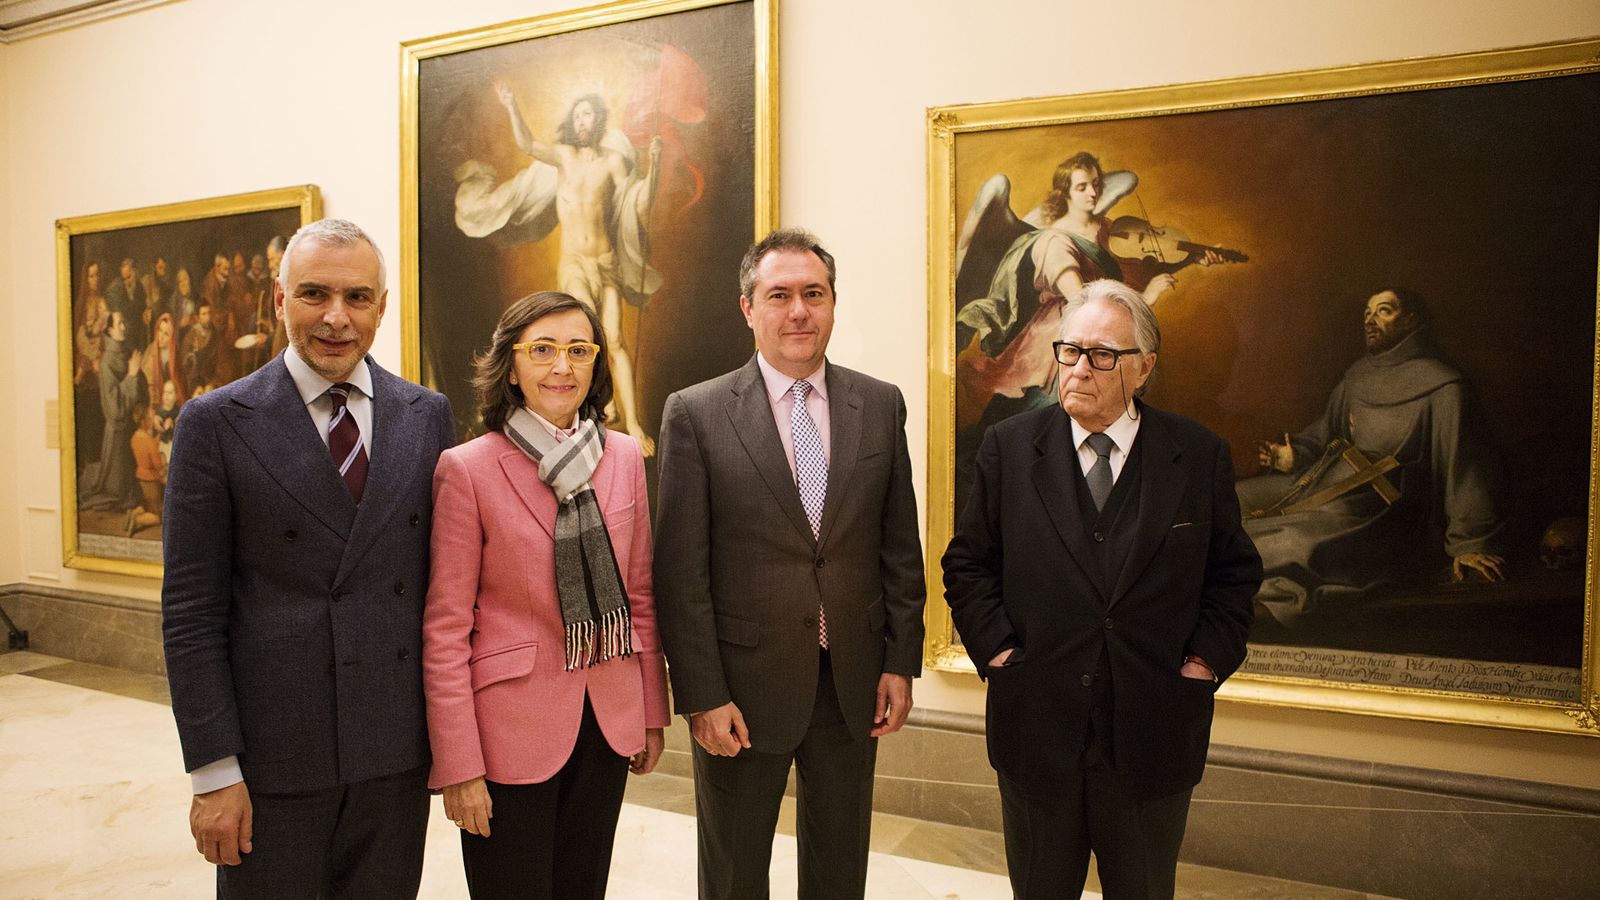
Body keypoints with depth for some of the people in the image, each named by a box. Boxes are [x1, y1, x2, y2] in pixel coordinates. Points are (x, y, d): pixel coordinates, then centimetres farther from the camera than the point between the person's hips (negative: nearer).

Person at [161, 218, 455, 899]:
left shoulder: (427, 416, 3)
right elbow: (191, 611, -6)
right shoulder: (216, 423, -5)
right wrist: (213, 769, -8)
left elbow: (442, 576, 7)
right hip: (273, 755, -2)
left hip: (399, 748, 3)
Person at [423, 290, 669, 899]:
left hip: (608, 724, 4)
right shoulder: (466, 469, -11)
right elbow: (445, 627, -10)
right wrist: (458, 766, -11)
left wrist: (653, 713, 9)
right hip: (510, 729, -4)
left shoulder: (623, 457, 2)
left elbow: (640, 593, 9)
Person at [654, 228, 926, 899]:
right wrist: (702, 695, -11)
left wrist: (901, 662, 3)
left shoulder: (881, 405, 2)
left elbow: (900, 546, 6)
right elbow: (680, 569, -10)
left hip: (855, 685, 3)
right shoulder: (695, 414, -8)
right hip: (743, 689, -2)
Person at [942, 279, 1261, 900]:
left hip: (1155, 737, 0)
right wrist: (996, 648, -6)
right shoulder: (1009, 447, -2)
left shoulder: (1201, 457, -2)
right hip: (1036, 730, 0)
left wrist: (1207, 659, -4)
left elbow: (1235, 572, 6)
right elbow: (968, 564, 3)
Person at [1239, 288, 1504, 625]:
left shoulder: (1440, 387, -8)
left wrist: (1468, 544, -14)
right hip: (1318, 479, 9)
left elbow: (1466, 464, -11)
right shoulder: (1357, 375, 17)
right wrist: (1295, 456, 5)